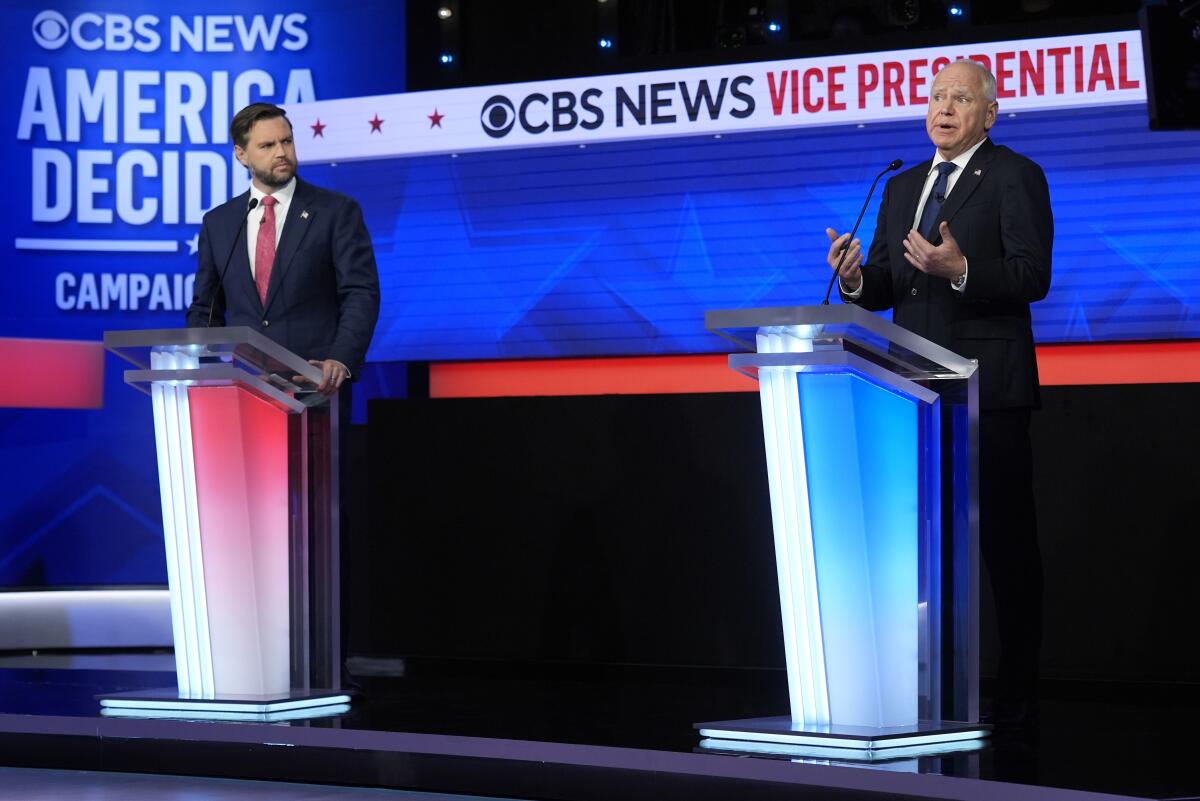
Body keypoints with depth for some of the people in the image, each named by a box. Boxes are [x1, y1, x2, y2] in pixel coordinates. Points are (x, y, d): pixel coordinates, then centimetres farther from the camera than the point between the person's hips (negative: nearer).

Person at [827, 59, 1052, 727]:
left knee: (1006, 543, -4)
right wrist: (856, 276, -6)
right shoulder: (902, 187, 19)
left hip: (988, 389, -7)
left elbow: (1032, 276, -12)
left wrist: (959, 269, -27)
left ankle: (1016, 697, 0)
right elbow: (883, 290, 16)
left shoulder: (1015, 177, -1)